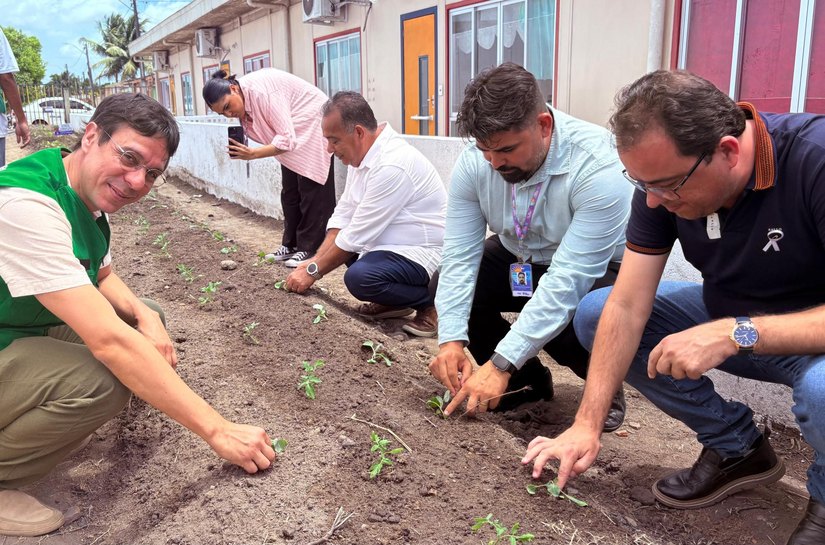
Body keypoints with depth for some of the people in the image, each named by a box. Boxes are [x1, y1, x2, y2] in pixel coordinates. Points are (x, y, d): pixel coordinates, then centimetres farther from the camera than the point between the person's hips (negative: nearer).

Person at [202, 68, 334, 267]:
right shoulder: (242, 99, -5)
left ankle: (308, 248, -3)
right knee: (289, 191, 8)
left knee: (311, 190, -8)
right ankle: (291, 244, 14)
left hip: (313, 124, -9)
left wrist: (253, 154, -35)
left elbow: (287, 140, -32)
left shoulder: (262, 92, -32)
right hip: (292, 132, 9)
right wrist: (241, 150, -19)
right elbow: (267, 134, 0)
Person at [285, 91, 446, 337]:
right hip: (396, 243, 10)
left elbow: (357, 236, -23)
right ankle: (394, 301, 14)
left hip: (427, 252, -10)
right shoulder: (362, 152, 2)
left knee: (359, 277, -31)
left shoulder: (392, 166, -27)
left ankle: (430, 301, -5)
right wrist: (315, 261, -4)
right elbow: (344, 215, 5)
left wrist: (313, 272, -12)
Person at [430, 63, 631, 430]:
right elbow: (460, 254, -18)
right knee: (445, 288, -15)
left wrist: (500, 364, -39)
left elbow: (567, 282, -37)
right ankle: (526, 381, 6)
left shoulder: (597, 169, -34)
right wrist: (451, 339, -29)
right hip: (520, 260, 5)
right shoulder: (474, 162, -19)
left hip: (596, 273, -5)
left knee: (572, 321, -35)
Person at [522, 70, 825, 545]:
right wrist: (587, 425, -19)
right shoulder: (662, 177, -15)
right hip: (729, 317, 6)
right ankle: (736, 446, 5)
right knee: (595, 314, -7)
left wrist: (736, 333, -41)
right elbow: (628, 307, -16)